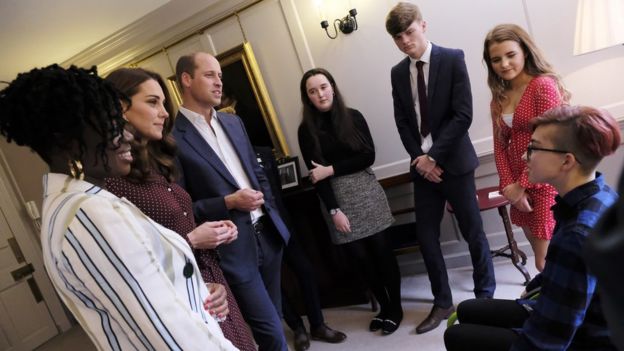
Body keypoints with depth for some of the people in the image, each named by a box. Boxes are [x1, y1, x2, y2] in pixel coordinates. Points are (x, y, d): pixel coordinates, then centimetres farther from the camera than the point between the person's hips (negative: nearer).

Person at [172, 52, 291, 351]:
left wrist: (272, 215, 10)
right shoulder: (172, 138, -12)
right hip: (232, 249, -7)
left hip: (267, 235, 7)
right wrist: (229, 202, -19)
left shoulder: (233, 123, 11)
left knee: (272, 322, 20)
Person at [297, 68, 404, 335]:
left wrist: (332, 169, -11)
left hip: (365, 192, 0)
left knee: (381, 249, 1)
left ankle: (395, 307, 19)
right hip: (335, 198, 0)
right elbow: (316, 174, -5)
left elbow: (368, 156, -5)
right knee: (360, 256, 7)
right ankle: (383, 306, 26)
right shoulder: (307, 129, 0)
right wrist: (334, 210, -11)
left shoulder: (353, 117, 1)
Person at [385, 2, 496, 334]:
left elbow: (463, 115, -12)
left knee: (473, 232, 7)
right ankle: (442, 302, 23)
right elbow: (402, 122, 7)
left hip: (454, 161, -4)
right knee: (426, 237, 6)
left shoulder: (452, 58, -6)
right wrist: (419, 157, -7)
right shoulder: (398, 73, 7)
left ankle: (485, 294, 28)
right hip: (422, 165, 4)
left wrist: (433, 156, -16)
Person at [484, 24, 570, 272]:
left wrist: (521, 185, -12)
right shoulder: (499, 96, 8)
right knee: (542, 258, 16)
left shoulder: (544, 85, -12)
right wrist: (509, 186, -5)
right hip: (518, 188, 6)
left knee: (546, 263, -1)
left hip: (545, 186, -6)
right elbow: (500, 145, 6)